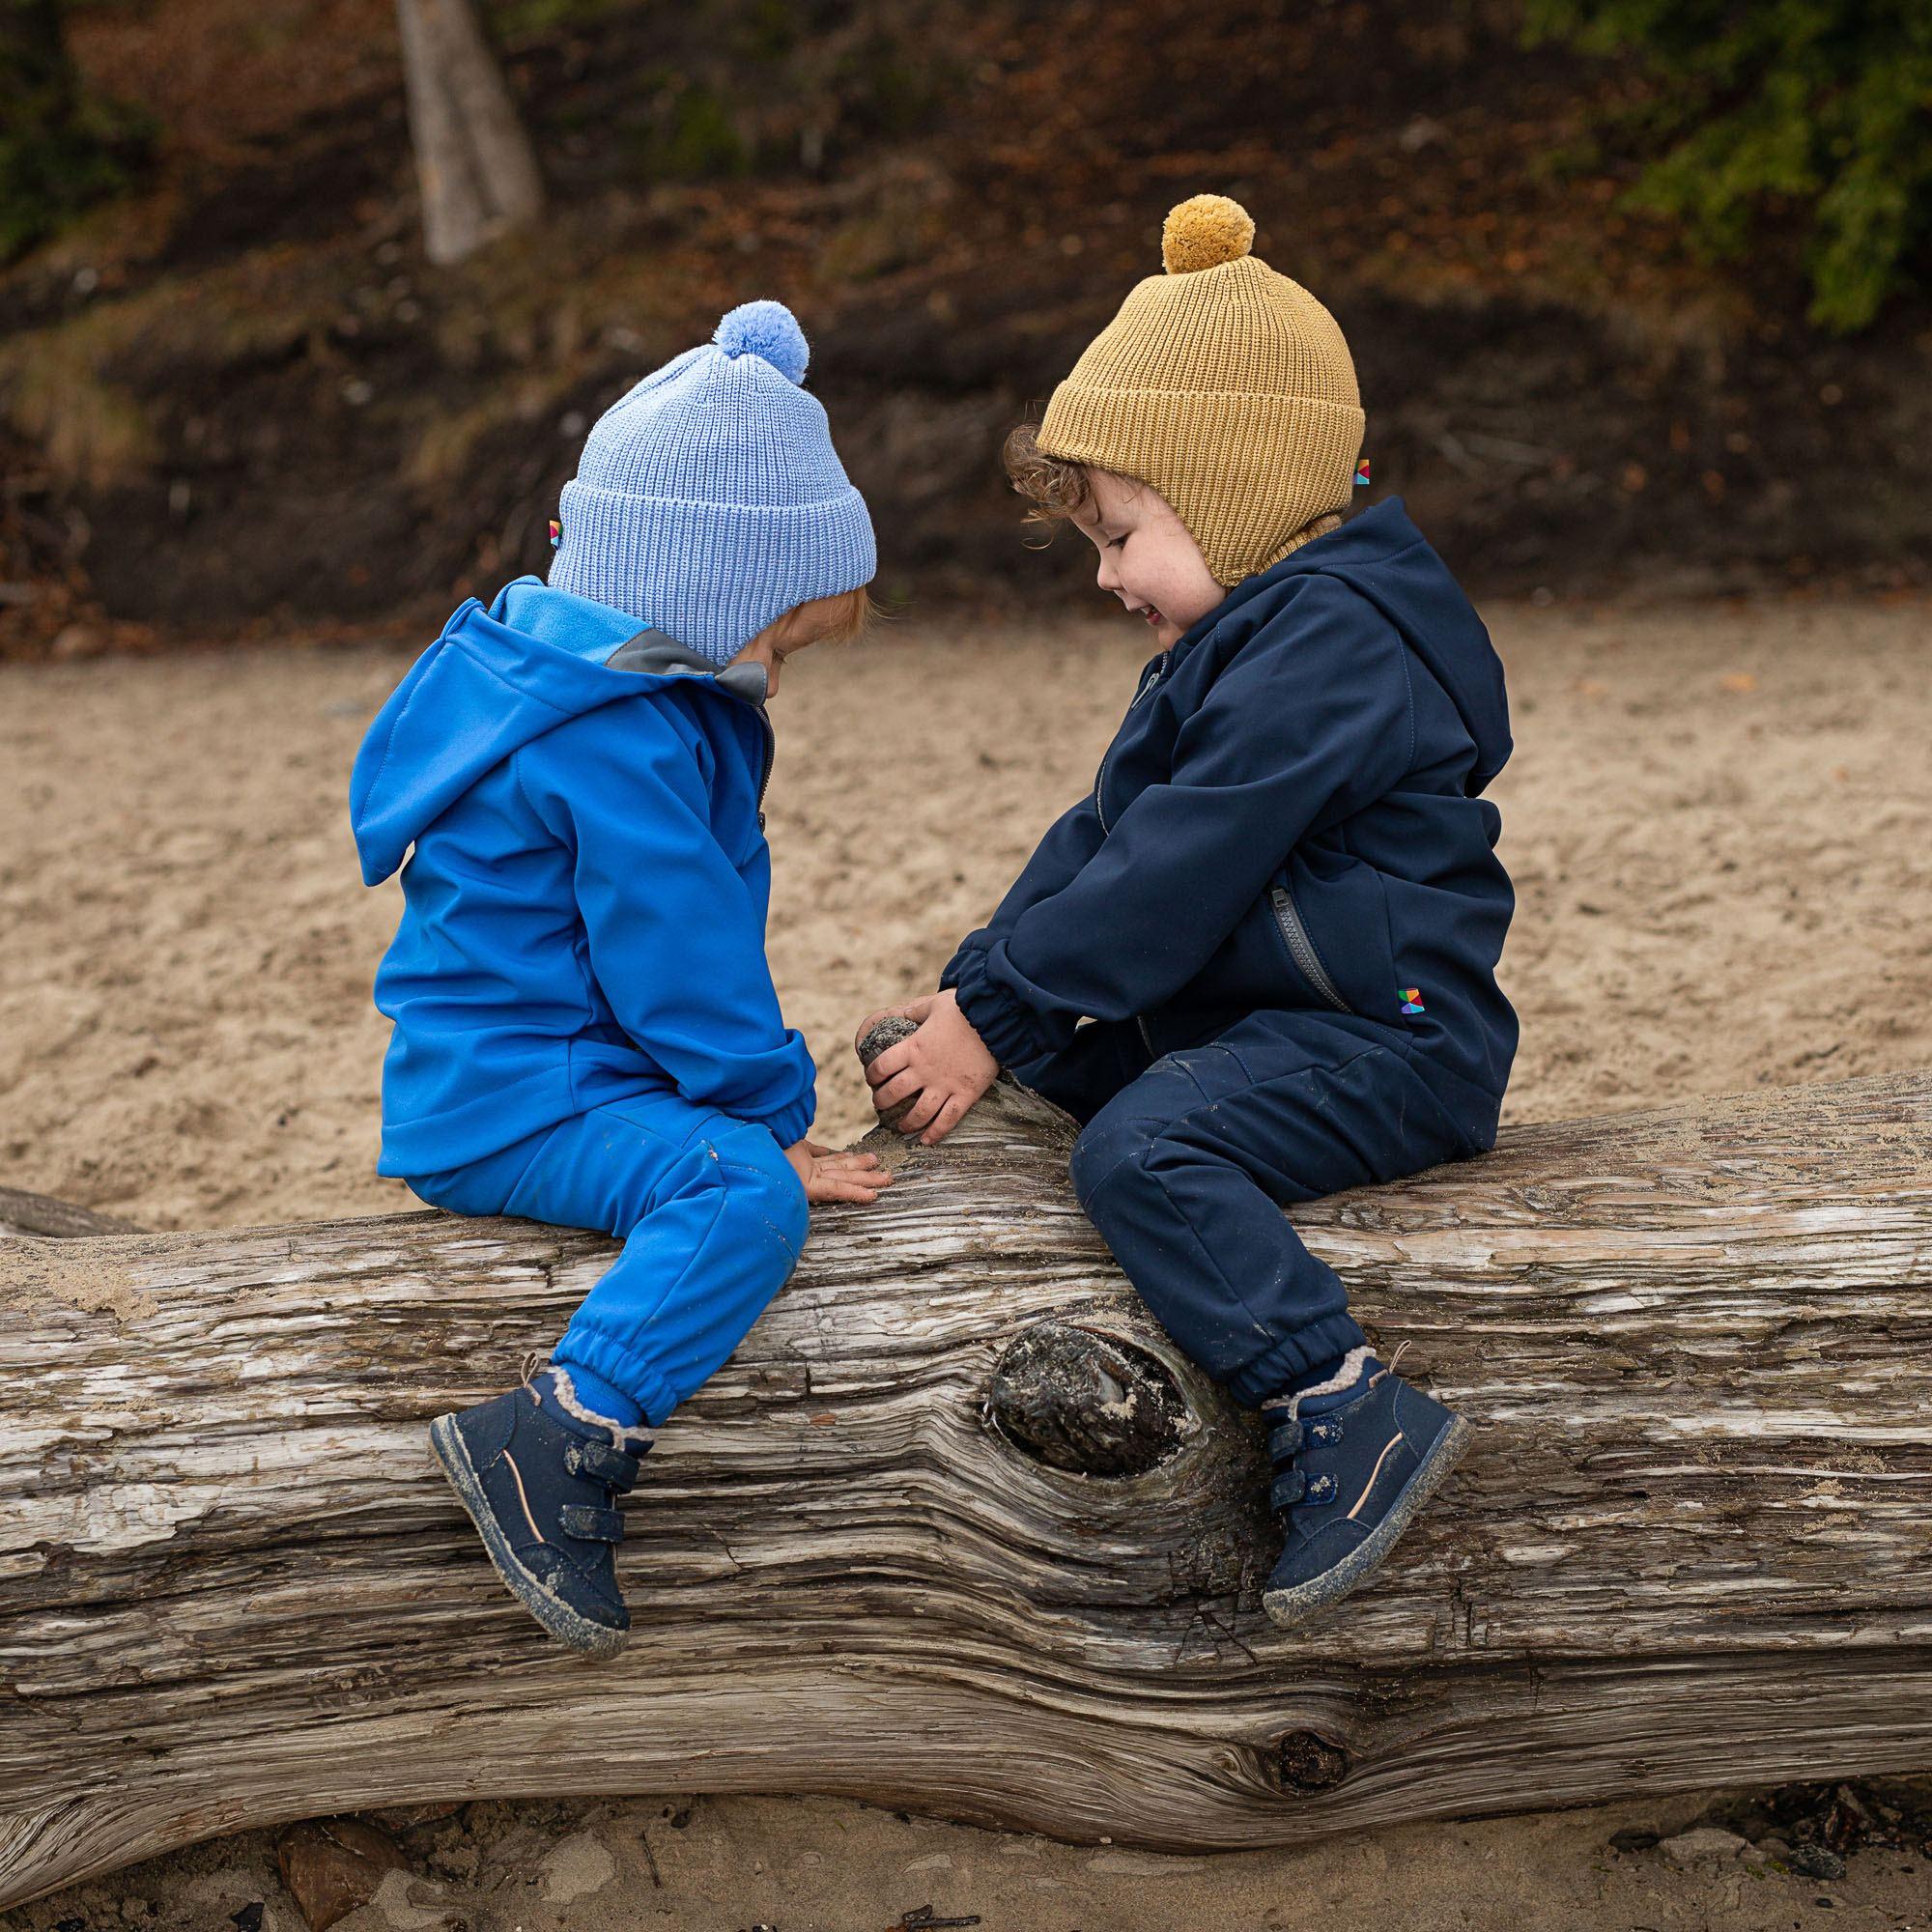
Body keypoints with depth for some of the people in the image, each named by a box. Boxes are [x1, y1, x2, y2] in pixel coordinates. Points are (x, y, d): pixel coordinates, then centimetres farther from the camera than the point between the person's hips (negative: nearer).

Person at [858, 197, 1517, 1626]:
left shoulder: (1325, 639, -18)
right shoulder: (1243, 637, 16)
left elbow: (1177, 873, -24)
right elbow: (1105, 837, 16)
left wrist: (996, 1016, -20)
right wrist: (973, 989, 6)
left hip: (1387, 1043, -11)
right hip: (1261, 1010, 11)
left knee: (1142, 1148, -29)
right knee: (1073, 1060, 18)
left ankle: (1352, 1422, -29)